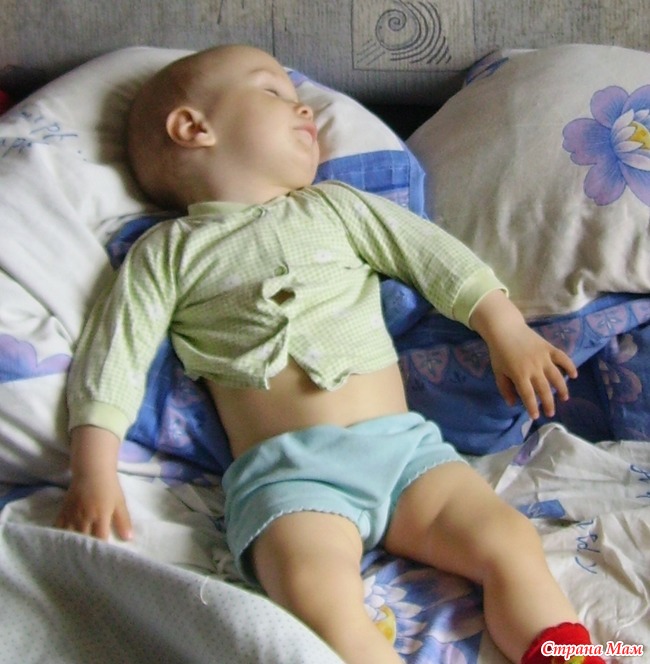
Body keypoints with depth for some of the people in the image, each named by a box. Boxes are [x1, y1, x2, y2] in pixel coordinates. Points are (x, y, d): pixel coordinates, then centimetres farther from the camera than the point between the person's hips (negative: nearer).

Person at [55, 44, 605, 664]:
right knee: (324, 608, -30)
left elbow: (432, 253, 19)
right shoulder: (166, 252, 11)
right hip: (286, 472, -4)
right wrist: (93, 471, -5)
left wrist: (508, 331, 10)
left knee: (512, 544, -14)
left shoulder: (334, 206, 21)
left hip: (405, 443, 5)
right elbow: (113, 353, 5)